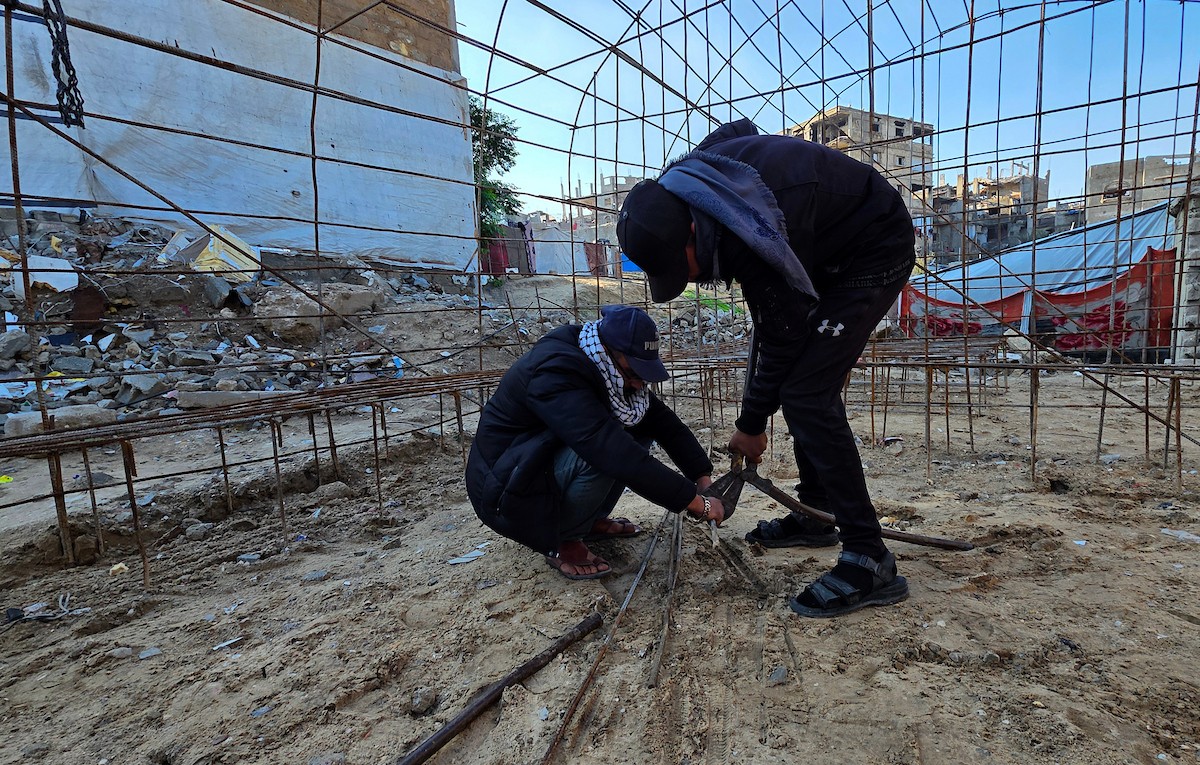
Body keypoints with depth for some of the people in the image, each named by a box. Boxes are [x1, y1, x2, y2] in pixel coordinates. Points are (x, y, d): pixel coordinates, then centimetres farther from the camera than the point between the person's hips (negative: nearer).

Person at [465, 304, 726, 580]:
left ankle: (591, 520, 7)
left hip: (550, 459, 8)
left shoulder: (600, 365, -6)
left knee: (640, 427, -3)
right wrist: (696, 502, -34)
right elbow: (617, 456, -40)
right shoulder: (556, 374, -33)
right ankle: (561, 543, -8)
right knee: (601, 453, -33)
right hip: (505, 490, -8)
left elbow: (663, 421, -3)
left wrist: (704, 479, -12)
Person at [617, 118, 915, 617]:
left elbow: (782, 341, -25)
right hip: (832, 249, 10)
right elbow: (741, 127, 10)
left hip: (876, 252, -9)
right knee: (808, 384, 10)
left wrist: (752, 424, -11)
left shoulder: (754, 243, -38)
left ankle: (869, 561, -14)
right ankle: (815, 514, 23)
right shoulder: (679, 183, -13)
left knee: (805, 394, -20)